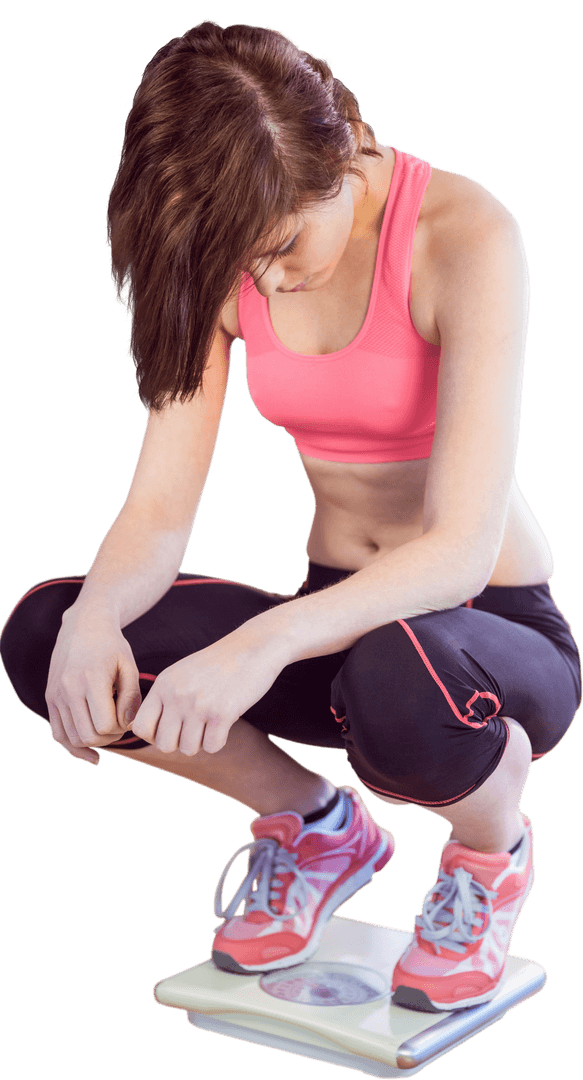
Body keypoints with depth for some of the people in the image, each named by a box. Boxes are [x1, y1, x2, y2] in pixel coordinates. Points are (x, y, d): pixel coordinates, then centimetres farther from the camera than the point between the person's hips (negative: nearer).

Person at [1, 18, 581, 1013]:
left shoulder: (463, 233, -20)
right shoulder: (221, 260, -5)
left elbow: (462, 549, -29)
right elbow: (157, 511, -9)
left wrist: (266, 642, -43)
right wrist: (93, 619, -31)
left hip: (496, 625, -4)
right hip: (341, 619, 5)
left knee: (394, 687, -41)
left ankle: (491, 850, -1)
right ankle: (316, 828, 8)